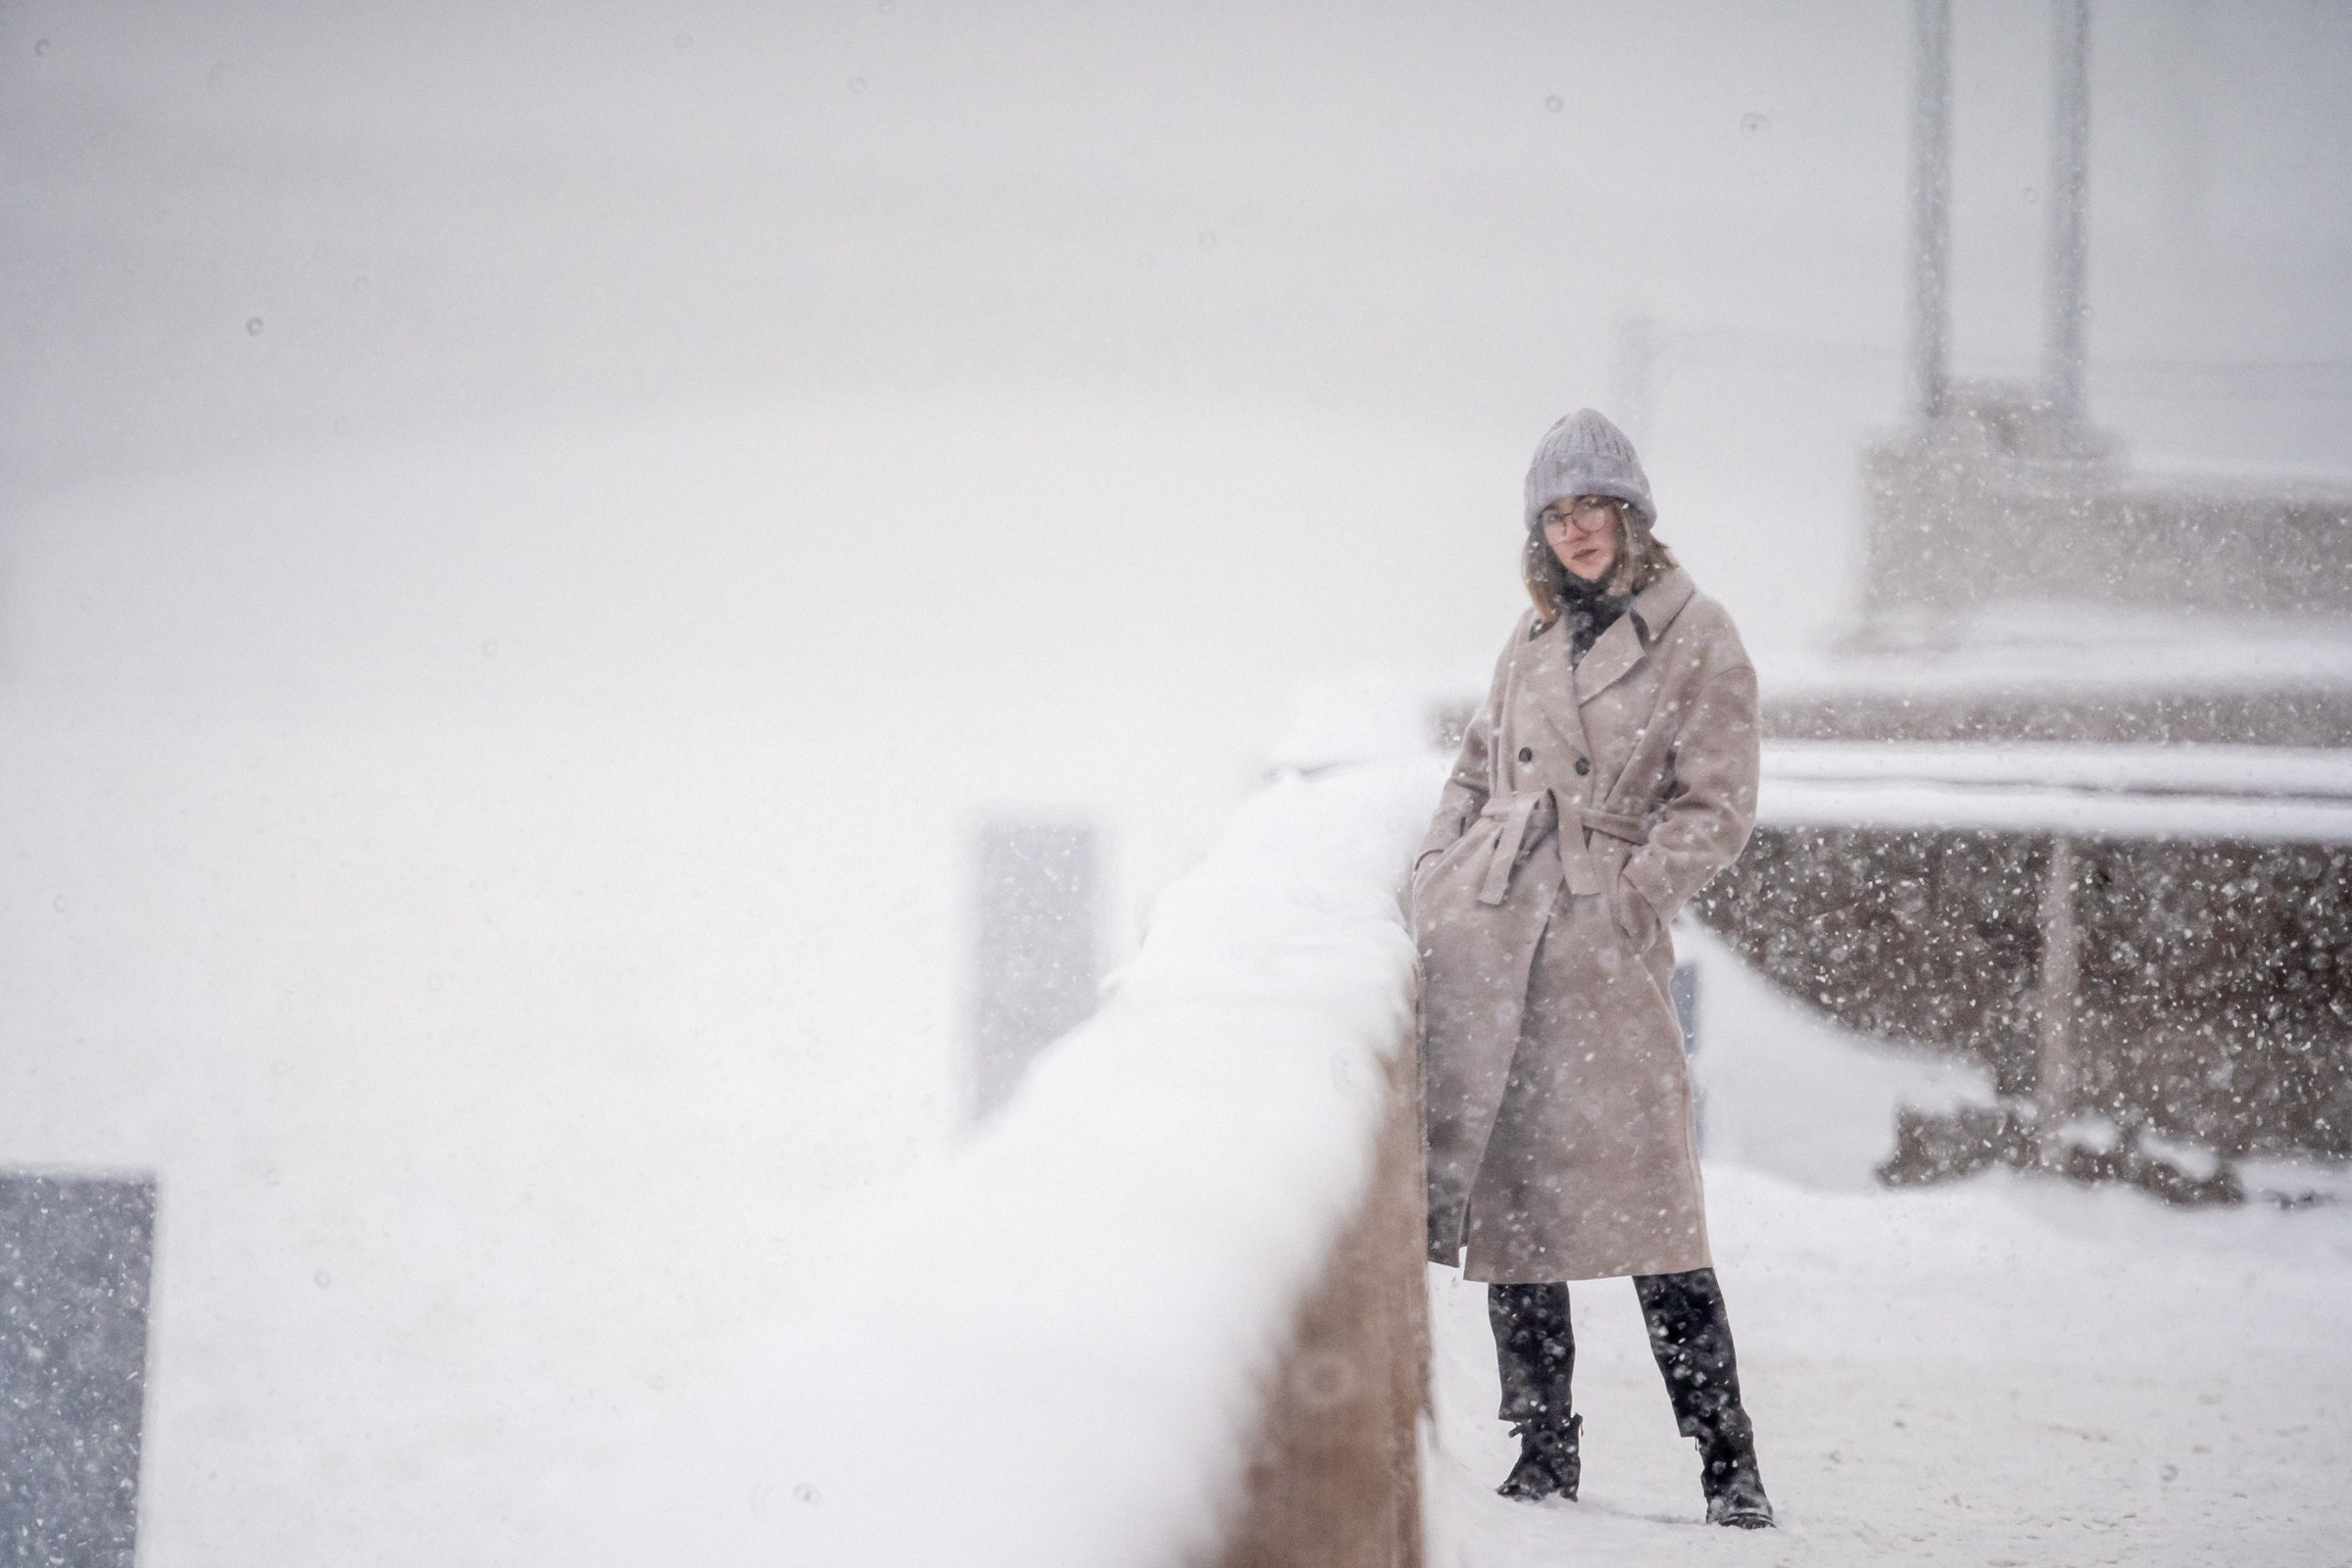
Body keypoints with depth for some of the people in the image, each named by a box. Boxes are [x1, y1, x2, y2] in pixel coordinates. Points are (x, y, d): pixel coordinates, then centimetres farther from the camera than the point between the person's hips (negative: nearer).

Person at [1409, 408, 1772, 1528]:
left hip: (1600, 945, -5)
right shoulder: (1534, 640, 17)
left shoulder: (1699, 644, 0)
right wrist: (1433, 879, 10)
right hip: (1480, 935, 5)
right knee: (1510, 1201, 4)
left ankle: (1730, 1472, -3)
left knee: (1642, 1203, -9)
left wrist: (1624, 898, -10)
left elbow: (1717, 810, -2)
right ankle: (1543, 1457, 11)